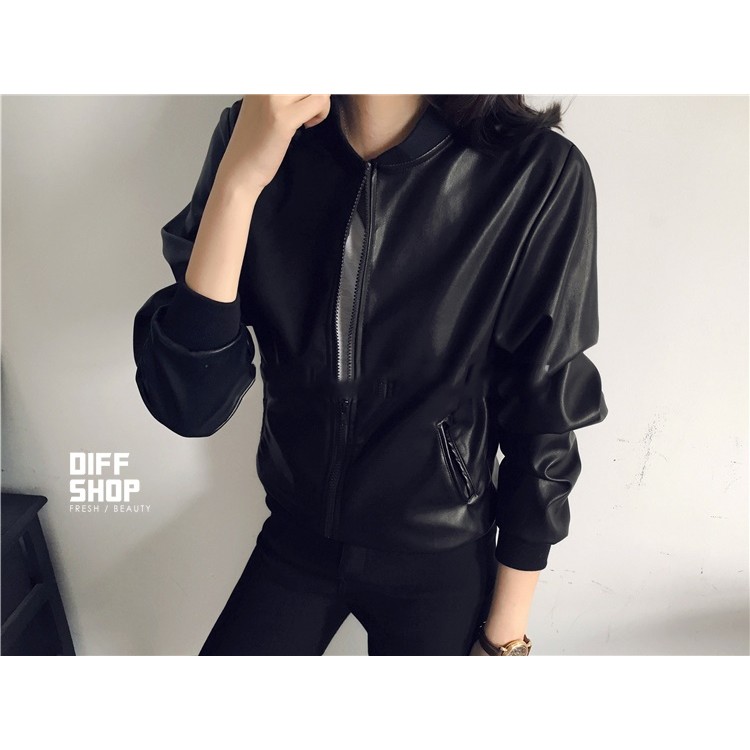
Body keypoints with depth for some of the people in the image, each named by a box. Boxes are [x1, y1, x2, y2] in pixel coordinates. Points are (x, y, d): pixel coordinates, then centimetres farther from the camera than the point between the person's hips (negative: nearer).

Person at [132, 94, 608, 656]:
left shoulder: (538, 176, -21)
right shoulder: (256, 140, -14)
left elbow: (542, 427, -12)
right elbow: (190, 404, -19)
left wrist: (507, 632, -3)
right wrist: (240, 180, -31)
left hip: (438, 563, -1)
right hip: (296, 541, 2)